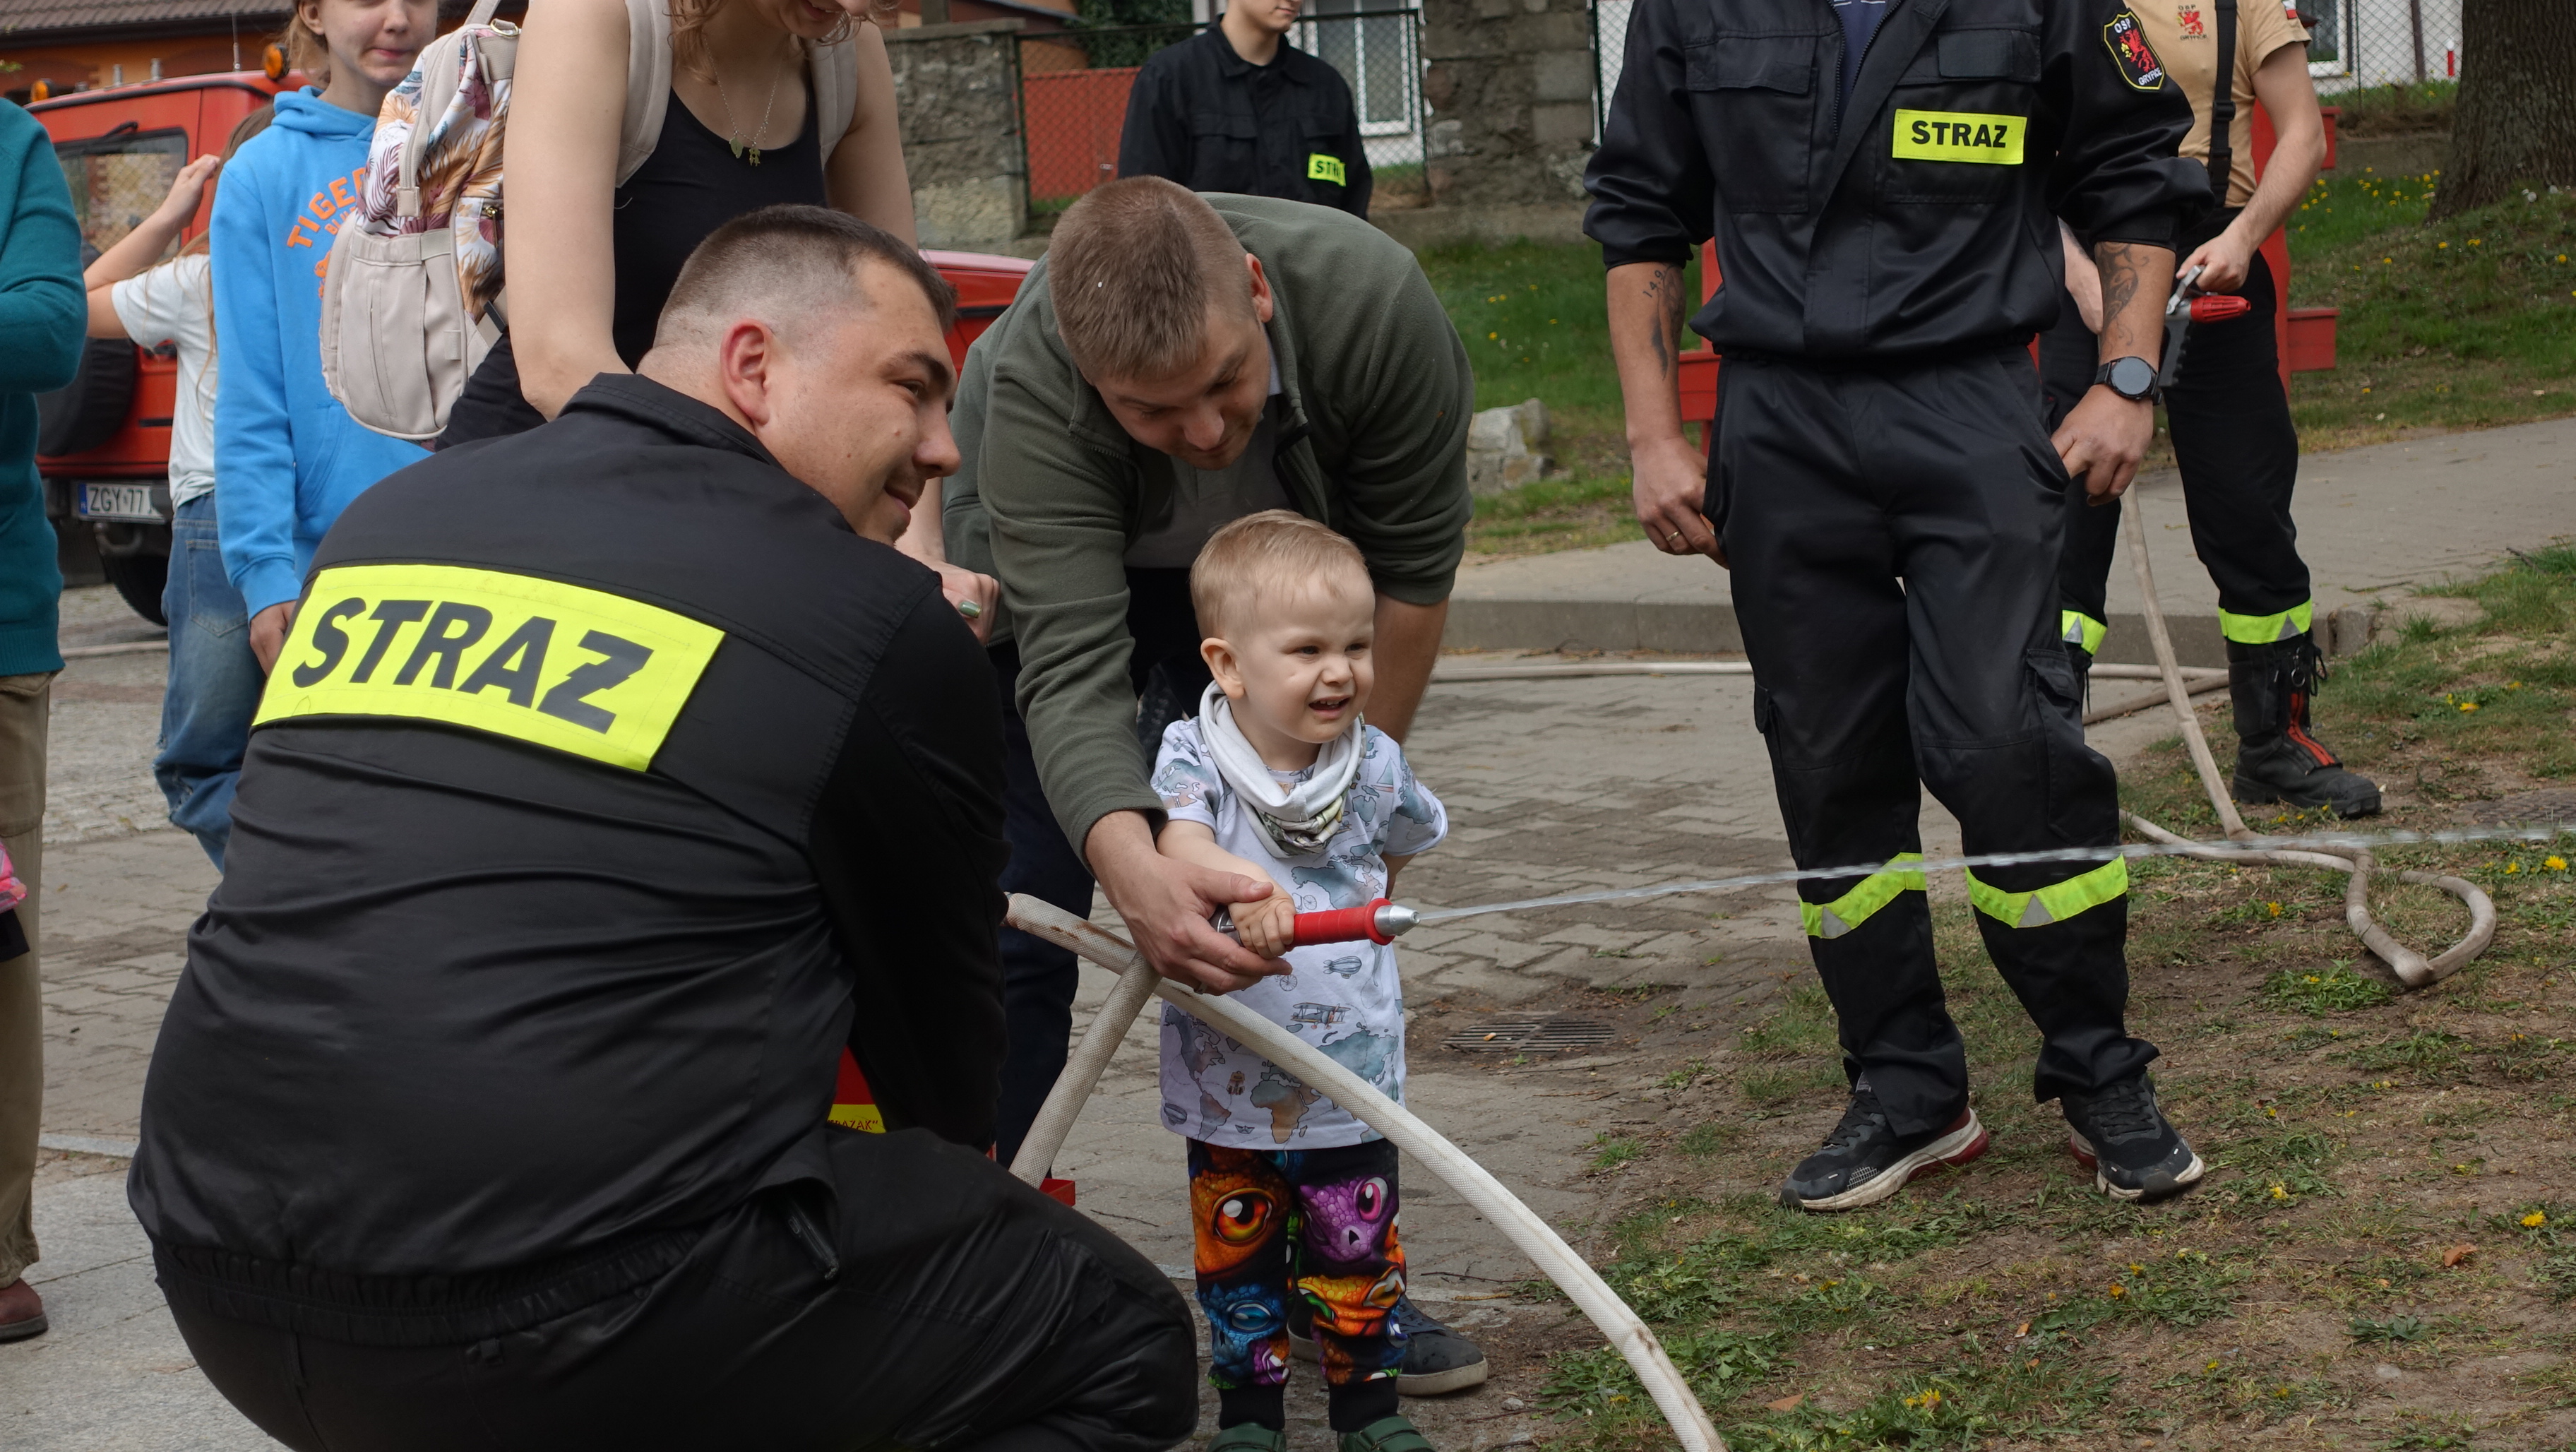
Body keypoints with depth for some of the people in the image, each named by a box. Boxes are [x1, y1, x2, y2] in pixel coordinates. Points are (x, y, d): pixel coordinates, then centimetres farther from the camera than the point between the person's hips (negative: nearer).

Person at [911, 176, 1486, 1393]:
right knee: (1012, 932, -11)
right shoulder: (1028, 386, -39)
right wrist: (1132, 867, -61)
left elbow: (1412, 566, -20)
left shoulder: (1372, 300, -35)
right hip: (1044, 581, -2)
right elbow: (1071, 666, -44)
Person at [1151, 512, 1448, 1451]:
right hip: (1227, 1081, -1)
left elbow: (1409, 841, 21)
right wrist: (1240, 883, -53)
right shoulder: (1193, 756, -14)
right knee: (1236, 1251, 12)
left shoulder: (1374, 763, -3)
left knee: (1357, 1250, 9)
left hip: (1351, 1083, 1)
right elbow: (1176, 844, -36)